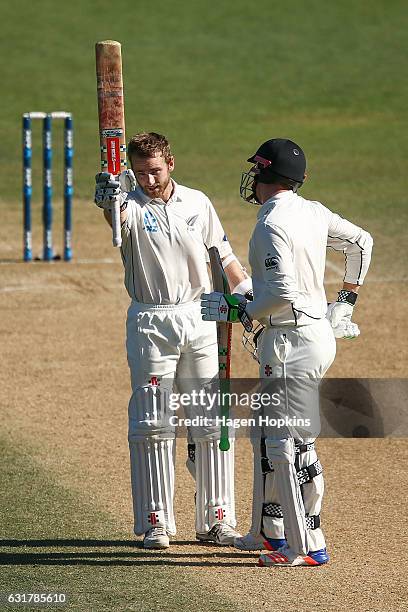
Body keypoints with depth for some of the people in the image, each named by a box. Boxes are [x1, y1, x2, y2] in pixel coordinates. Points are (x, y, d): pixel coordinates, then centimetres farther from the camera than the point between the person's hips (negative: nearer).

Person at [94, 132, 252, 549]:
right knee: (152, 425, -1)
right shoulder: (132, 206, -6)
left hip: (200, 320, 3)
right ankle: (155, 523, 5)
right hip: (150, 323, -3)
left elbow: (222, 256, 16)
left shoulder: (198, 203, 6)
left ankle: (215, 520, 11)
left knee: (212, 421, 4)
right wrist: (109, 201, -54)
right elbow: (118, 218, -31)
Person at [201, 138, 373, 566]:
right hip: (318, 333, 10)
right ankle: (271, 531, 27)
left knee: (290, 443, -7)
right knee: (266, 435, 20)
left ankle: (308, 546, -6)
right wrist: (346, 299, 28)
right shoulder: (313, 213, 9)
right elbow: (361, 242, 22)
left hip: (293, 342, -10)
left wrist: (240, 312, -12)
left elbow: (283, 291, -27)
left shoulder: (271, 225, -18)